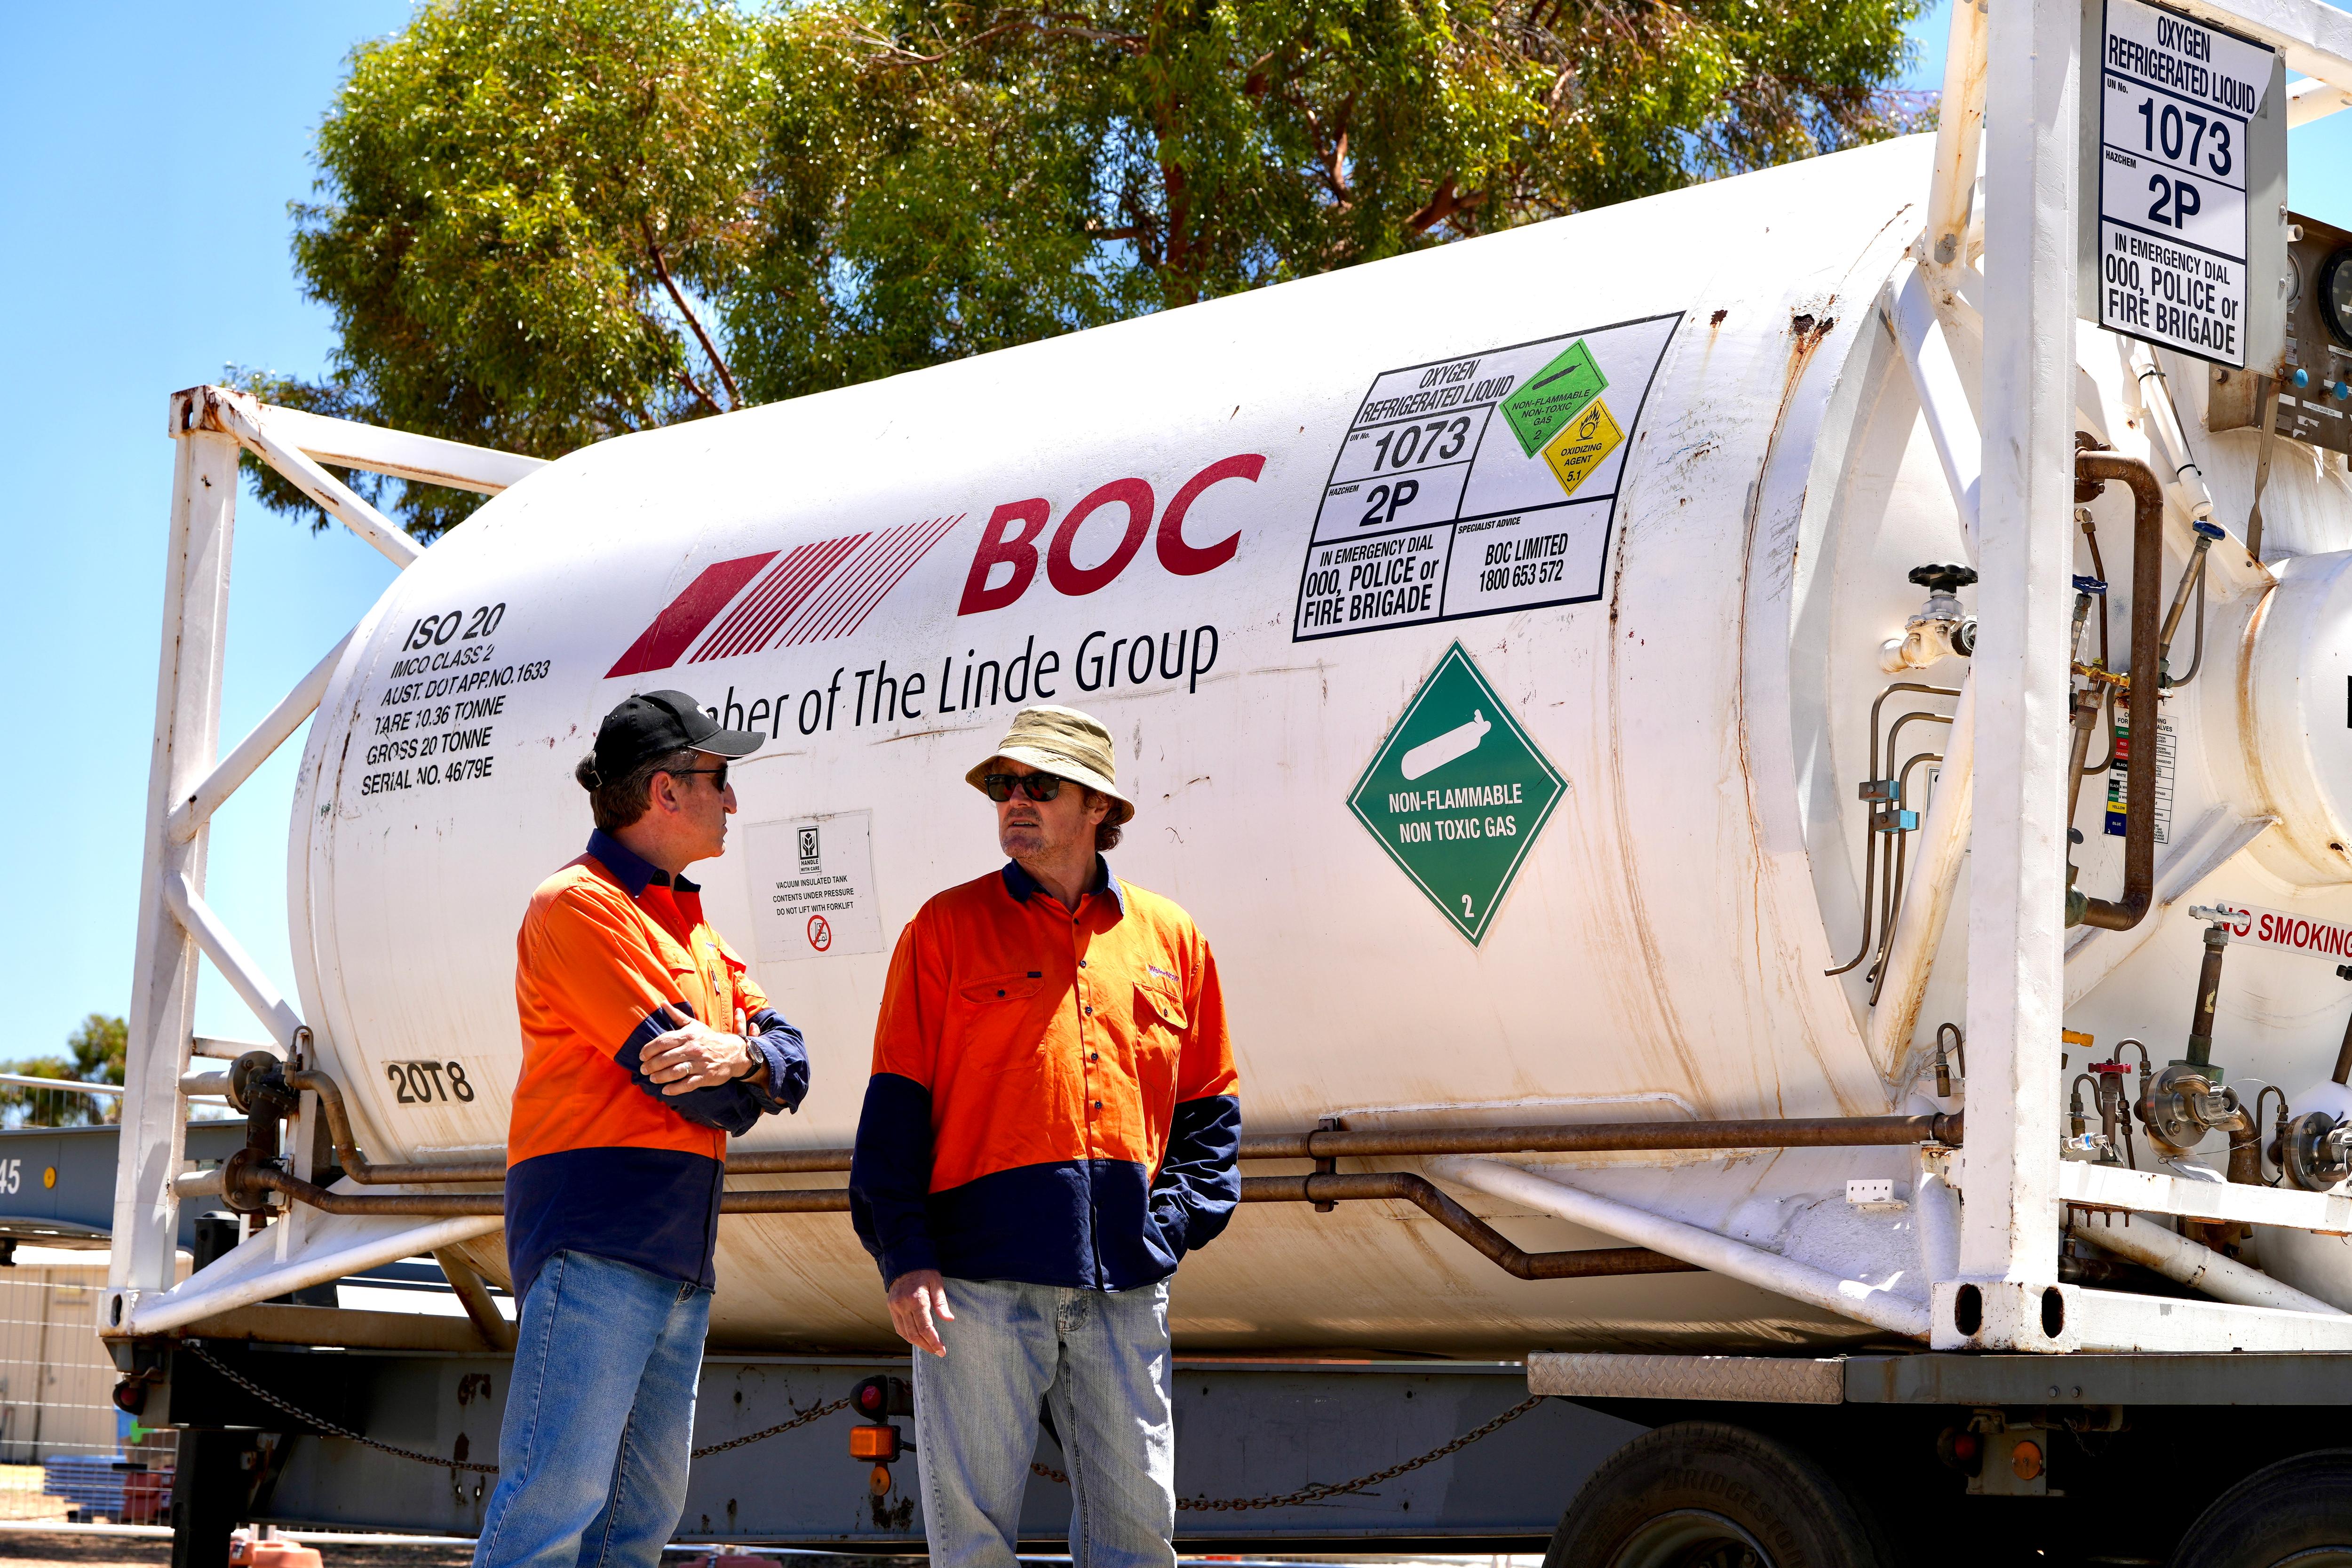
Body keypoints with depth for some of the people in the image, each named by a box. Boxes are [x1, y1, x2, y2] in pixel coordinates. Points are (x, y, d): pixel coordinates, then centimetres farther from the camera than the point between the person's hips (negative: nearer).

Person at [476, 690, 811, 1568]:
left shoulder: (688, 921, 22)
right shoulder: (578, 904, -6)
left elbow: (790, 1061, 11)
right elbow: (705, 1095, -14)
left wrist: (743, 1054, -12)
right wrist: (740, 1084, 9)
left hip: (680, 1257, 9)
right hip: (594, 1237, -9)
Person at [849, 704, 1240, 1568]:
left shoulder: (1169, 937, 14)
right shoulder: (949, 927, 7)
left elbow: (1210, 1106, 18)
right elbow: (896, 1104, 2)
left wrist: (1175, 1221, 3)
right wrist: (904, 1256, -8)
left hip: (1126, 1285, 2)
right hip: (980, 1276, -2)